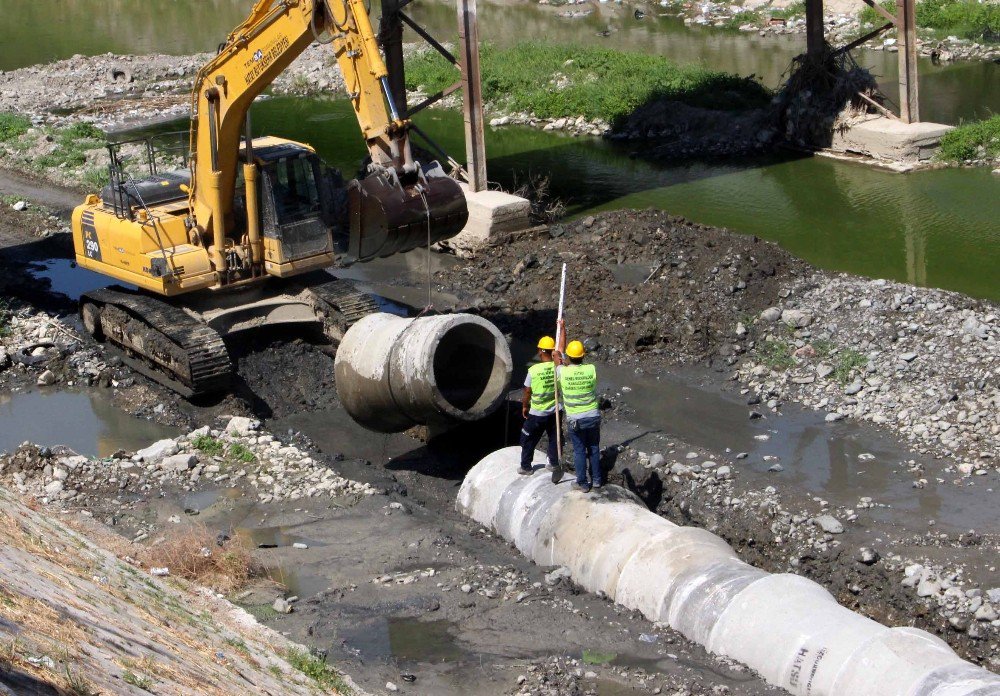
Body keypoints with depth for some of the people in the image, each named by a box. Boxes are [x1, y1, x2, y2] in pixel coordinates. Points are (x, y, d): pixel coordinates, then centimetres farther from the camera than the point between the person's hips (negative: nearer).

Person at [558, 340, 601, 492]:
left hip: (574, 419, -1)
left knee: (579, 450, 12)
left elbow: (559, 392, -2)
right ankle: (597, 479, 27)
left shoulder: (561, 371, -17)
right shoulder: (592, 370, -13)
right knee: (594, 448, 18)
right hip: (593, 416, 1)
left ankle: (583, 483, 17)